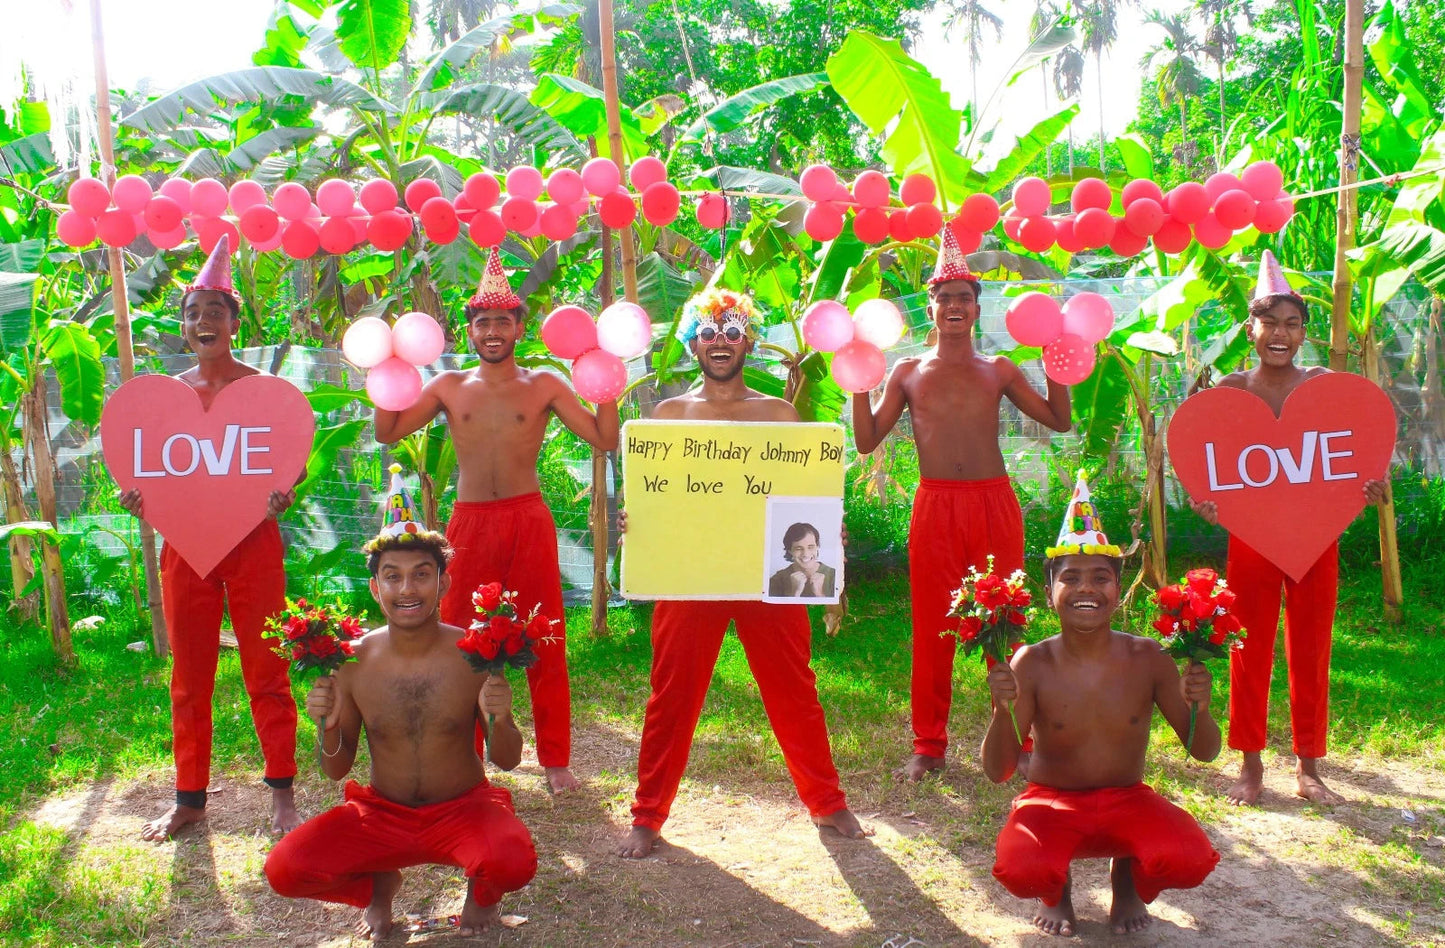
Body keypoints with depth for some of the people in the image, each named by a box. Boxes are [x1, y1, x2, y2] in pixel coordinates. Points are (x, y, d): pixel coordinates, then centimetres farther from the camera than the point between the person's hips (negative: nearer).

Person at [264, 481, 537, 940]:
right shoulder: (351, 660, -8)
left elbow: (507, 760, -5)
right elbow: (336, 769, 2)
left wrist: (501, 719, -27)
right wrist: (328, 726, -19)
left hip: (462, 810, -2)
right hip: (382, 814, 2)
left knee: (515, 862, -33)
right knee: (283, 869, -21)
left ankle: (481, 890, 8)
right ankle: (379, 885, 13)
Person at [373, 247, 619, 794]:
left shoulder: (544, 387, 5)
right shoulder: (449, 387, 10)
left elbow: (606, 439, -1)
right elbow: (387, 433, 8)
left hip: (529, 520, -1)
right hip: (470, 523, 2)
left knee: (545, 644, 3)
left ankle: (555, 760, 15)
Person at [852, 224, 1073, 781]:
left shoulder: (999, 371, 10)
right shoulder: (908, 373, 9)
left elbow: (1060, 421, 10)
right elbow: (867, 441, 6)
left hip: (995, 504, 1)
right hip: (935, 506, 0)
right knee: (932, 628, 3)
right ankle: (929, 746, 13)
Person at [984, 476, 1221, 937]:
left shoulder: (1148, 658, -8)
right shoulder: (1032, 664, -13)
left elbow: (1204, 752, -3)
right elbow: (998, 771, -13)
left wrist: (1199, 707, -25)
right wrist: (1002, 710, -33)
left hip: (1127, 801, 2)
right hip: (1052, 803, -1)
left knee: (1189, 860, -29)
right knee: (1021, 871, -33)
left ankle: (1127, 877, 10)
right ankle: (1057, 890, 9)